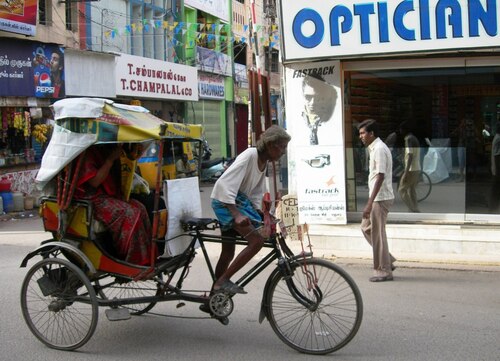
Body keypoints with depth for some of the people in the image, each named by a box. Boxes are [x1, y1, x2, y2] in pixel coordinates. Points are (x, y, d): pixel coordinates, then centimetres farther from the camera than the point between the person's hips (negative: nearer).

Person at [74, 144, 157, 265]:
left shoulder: (106, 150, 12)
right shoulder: (89, 152, -14)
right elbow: (94, 181, -22)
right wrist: (111, 159, -20)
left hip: (109, 196, 9)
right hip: (92, 200, -9)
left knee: (139, 207, -12)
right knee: (130, 213, -25)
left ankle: (147, 258, -13)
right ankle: (135, 260, -19)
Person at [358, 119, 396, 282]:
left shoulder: (379, 149, -18)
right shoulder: (375, 148, 13)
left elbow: (380, 177, -23)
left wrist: (370, 203, -25)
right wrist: (371, 201, 23)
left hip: (381, 198, -10)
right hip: (378, 198, 10)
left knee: (378, 233, -2)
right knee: (366, 227, 16)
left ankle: (384, 271, 7)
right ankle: (387, 261, 22)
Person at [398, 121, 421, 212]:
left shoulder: (409, 139, -15)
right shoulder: (414, 139, 15)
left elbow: (410, 156, -23)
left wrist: (406, 172, -27)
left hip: (411, 170, -9)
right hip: (417, 169, 9)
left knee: (402, 190, -2)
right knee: (412, 192, 13)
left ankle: (414, 211, -6)